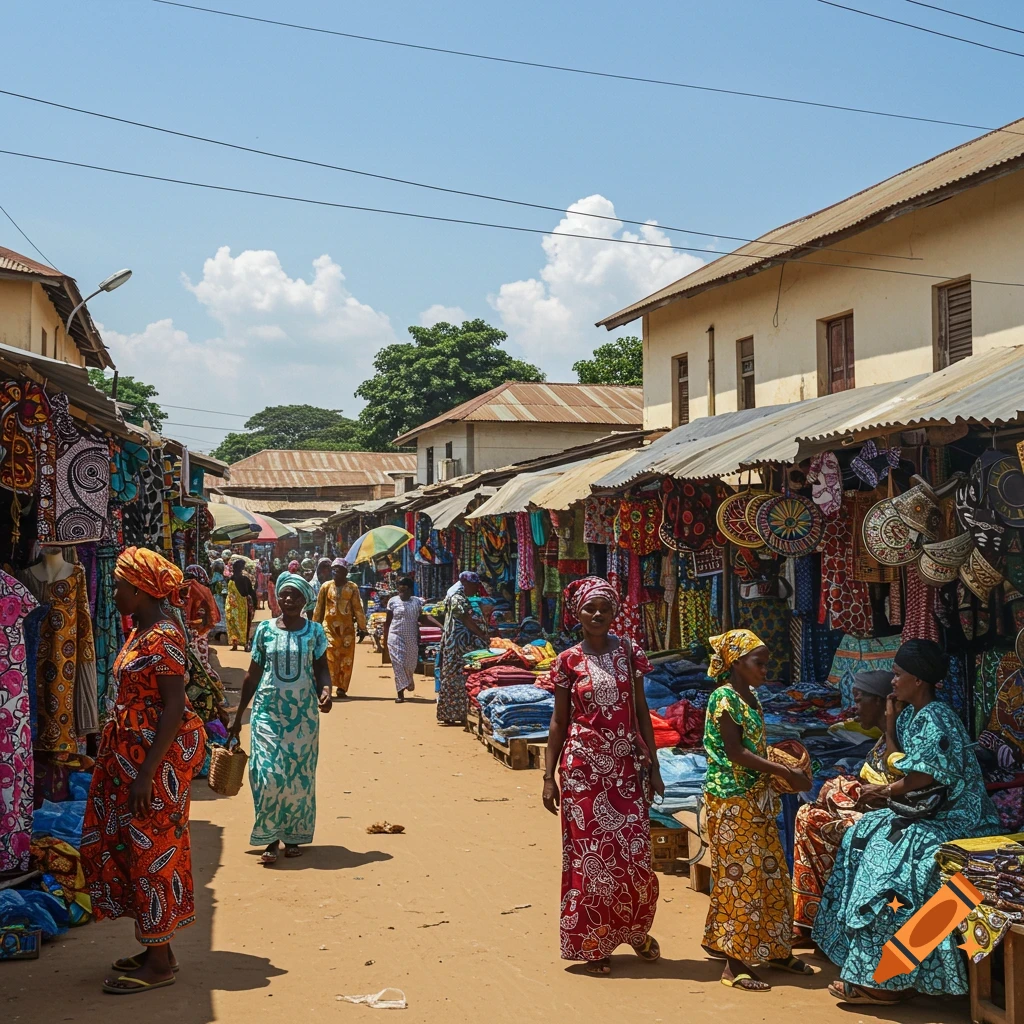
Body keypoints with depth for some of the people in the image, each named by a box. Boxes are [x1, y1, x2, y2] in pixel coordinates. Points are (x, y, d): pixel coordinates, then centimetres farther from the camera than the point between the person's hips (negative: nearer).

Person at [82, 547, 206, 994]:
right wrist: (134, 767, 18)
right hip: (132, 753, 10)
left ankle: (160, 962, 7)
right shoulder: (141, 632, 12)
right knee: (125, 844, 14)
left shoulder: (162, 637, -18)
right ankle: (157, 948, 24)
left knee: (150, 849, -3)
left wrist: (147, 772, -24)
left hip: (157, 755, -10)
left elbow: (175, 708, -22)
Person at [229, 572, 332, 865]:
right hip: (268, 711, 0)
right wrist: (237, 717, 7)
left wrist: (325, 691, -22)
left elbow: (321, 668, 2)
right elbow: (253, 675, 6)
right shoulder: (265, 629, 2)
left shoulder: (314, 631, 1)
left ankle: (293, 836, 20)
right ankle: (270, 839, 4)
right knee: (268, 775, -8)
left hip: (303, 714, 1)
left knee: (299, 776, 6)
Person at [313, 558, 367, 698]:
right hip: (330, 626, -1)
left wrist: (362, 628, 1)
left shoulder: (352, 587, 1)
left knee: (346, 659, 4)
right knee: (330, 656, -10)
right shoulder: (326, 587, 3)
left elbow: (358, 608, 3)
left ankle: (342, 688, 11)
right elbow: (319, 608, 9)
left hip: (347, 628, 1)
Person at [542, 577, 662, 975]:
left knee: (634, 852, 1)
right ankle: (593, 943, 14)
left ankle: (637, 930, 25)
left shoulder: (629, 654, 3)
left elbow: (642, 713, 6)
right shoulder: (569, 661, -1)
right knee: (590, 853, 2)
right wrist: (549, 777, -1)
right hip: (584, 767, -1)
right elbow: (559, 721, 2)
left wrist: (653, 767, 4)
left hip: (626, 766, 2)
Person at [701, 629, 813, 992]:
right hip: (732, 802, -9)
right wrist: (784, 772, -19)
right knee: (739, 878, -4)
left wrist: (783, 771, 2)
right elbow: (736, 752, -20)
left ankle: (776, 950, 26)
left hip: (757, 801, 9)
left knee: (771, 875, 14)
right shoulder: (724, 698, -15)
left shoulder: (750, 699, 12)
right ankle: (735, 962, 4)